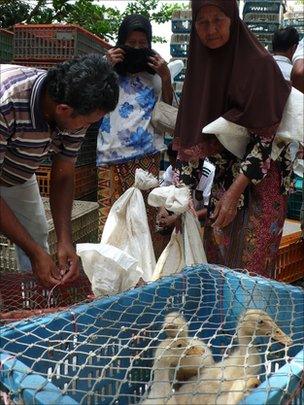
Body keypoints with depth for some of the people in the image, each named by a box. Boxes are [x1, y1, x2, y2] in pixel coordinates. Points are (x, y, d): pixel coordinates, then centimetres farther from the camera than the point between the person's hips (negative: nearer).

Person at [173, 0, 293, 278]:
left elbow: (266, 137, -18)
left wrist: (234, 192, -21)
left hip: (260, 181, -5)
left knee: (250, 265, -2)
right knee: (216, 258, 10)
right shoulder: (200, 67, 3)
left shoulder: (259, 64, -14)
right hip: (224, 178, 5)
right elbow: (191, 140, 3)